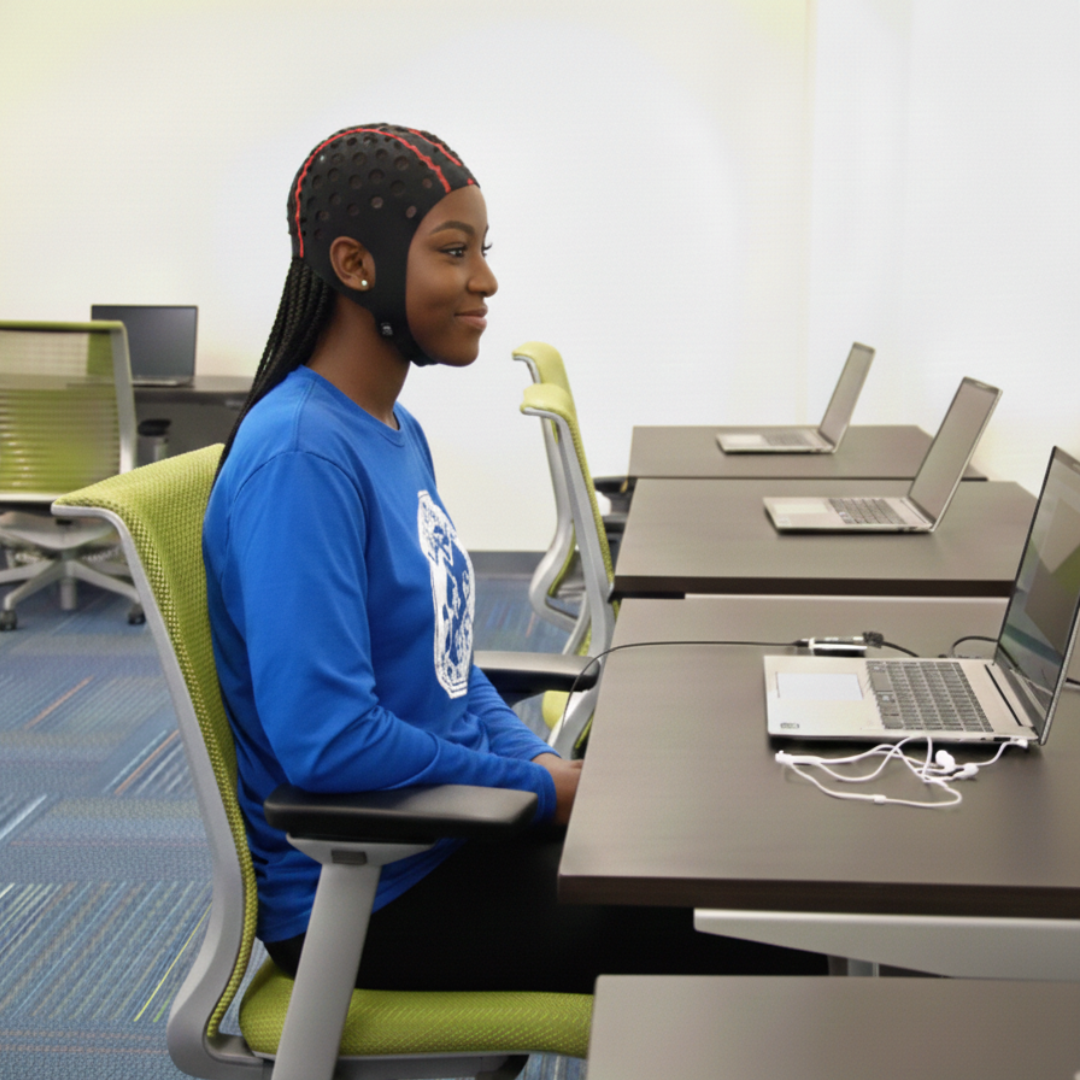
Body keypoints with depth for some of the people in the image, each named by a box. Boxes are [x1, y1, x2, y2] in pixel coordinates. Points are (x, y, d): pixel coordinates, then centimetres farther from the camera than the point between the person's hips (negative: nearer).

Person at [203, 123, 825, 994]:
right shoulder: (298, 456, -22)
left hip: (447, 832, 9)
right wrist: (545, 790, -15)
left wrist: (551, 765, 0)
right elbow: (325, 739, -28)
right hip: (369, 894, -9)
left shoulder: (397, 432, 8)